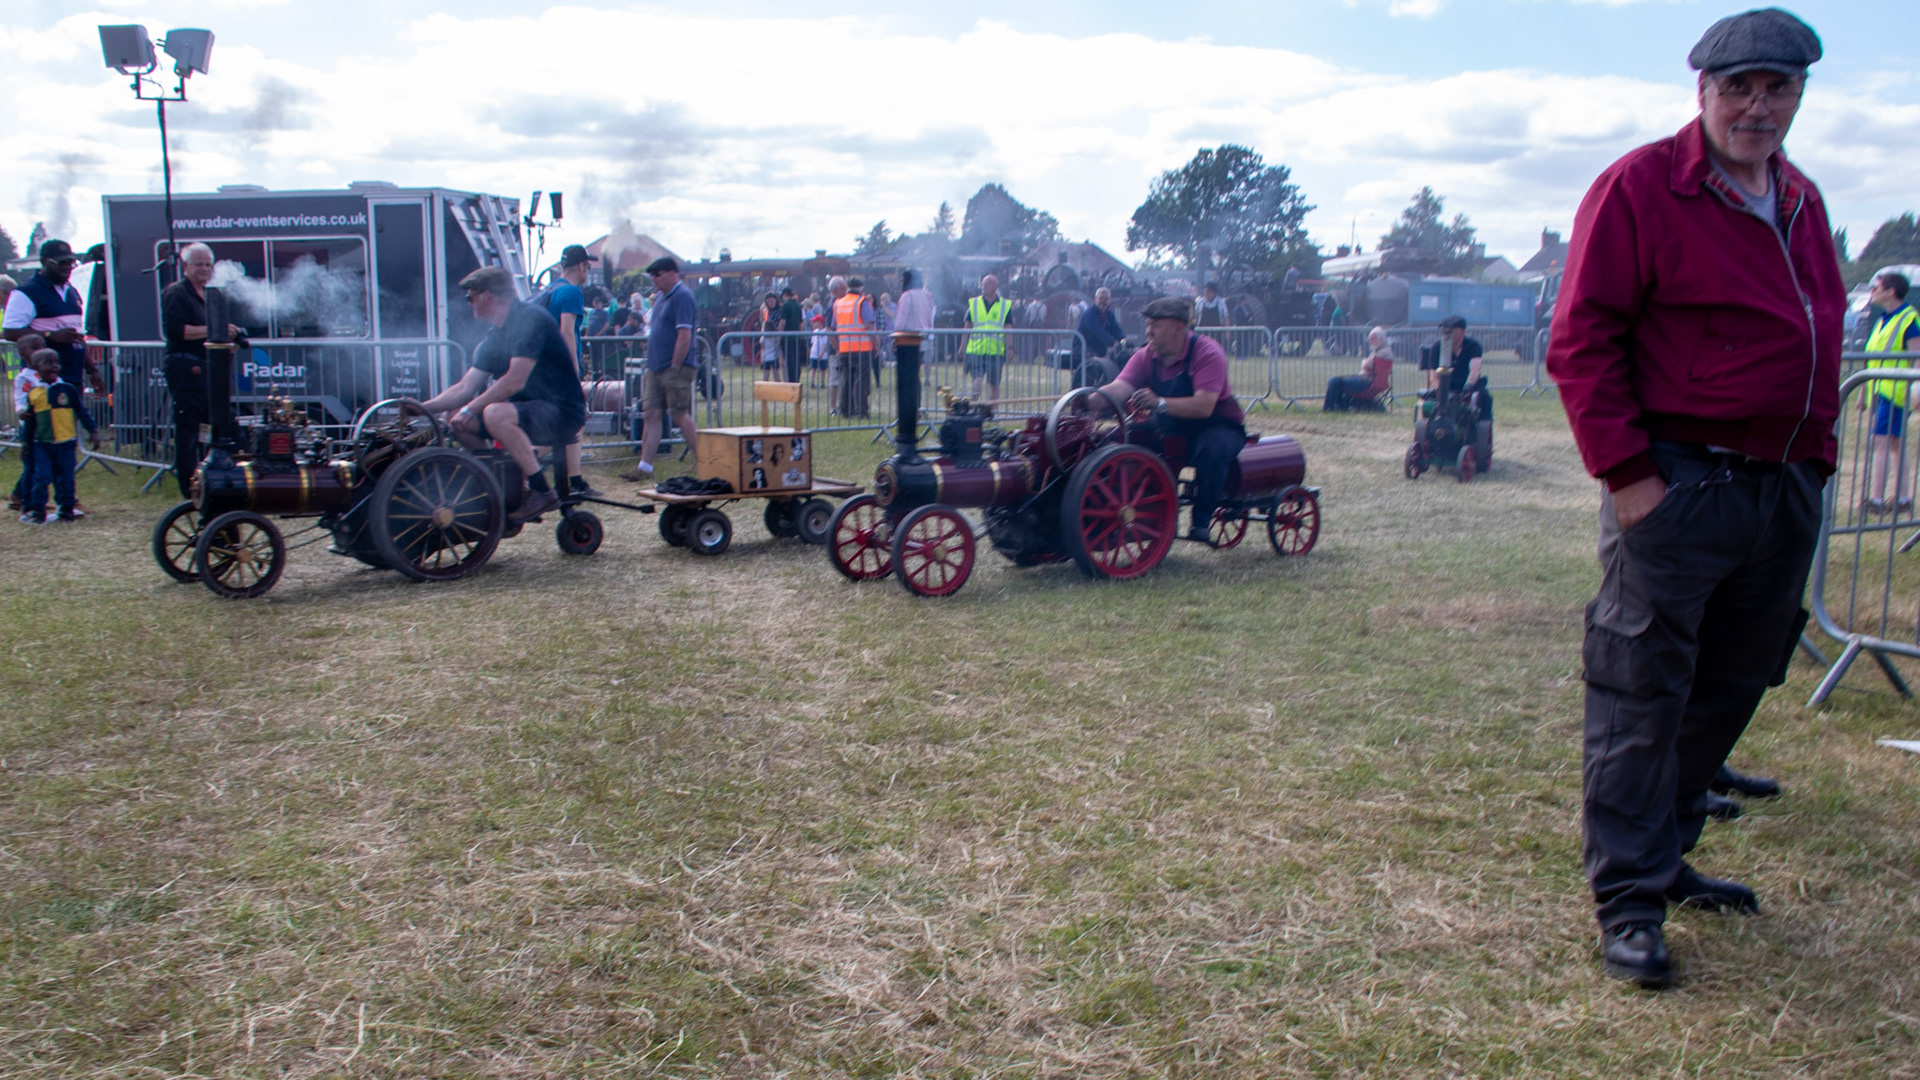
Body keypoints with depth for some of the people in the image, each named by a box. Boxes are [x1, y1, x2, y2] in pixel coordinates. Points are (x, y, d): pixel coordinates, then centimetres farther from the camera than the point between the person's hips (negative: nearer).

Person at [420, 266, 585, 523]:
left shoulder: (530, 318, -14)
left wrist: (470, 409, -20)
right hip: (529, 408, 9)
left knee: (496, 414, -33)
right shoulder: (495, 338, 14)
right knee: (458, 421, 2)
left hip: (562, 414, -9)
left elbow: (515, 381, -23)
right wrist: (423, 407, 2)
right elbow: (465, 388, 14)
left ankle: (542, 492, -22)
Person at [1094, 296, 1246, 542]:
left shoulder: (1207, 353, -20)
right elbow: (1121, 387, -21)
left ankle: (1201, 522, -23)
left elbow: (1204, 406, -34)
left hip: (1219, 427, -5)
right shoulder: (1146, 356, -4)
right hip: (1173, 430, 6)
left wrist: (1159, 403, -49)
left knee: (1212, 448, -37)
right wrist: (1091, 400, -42)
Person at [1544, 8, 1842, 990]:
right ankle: (1628, 900, 4)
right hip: (1679, 486, -8)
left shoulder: (1802, 201, 16)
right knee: (1640, 696, -4)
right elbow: (1580, 341, -12)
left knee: (1730, 688, 15)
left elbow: (1820, 340, 25)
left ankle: (1661, 853, 30)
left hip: (1787, 490, 8)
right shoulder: (1640, 188, -8)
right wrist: (1626, 470, -17)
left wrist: (1815, 454, 14)